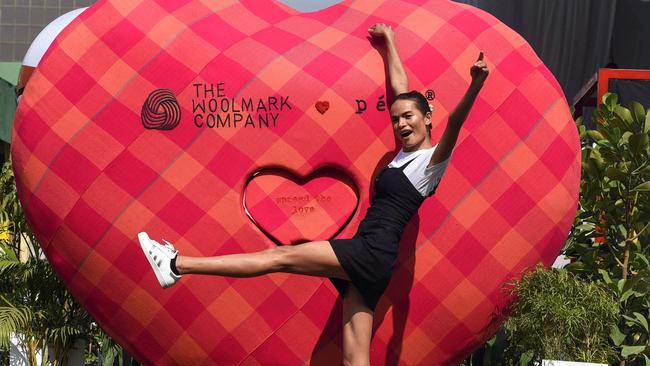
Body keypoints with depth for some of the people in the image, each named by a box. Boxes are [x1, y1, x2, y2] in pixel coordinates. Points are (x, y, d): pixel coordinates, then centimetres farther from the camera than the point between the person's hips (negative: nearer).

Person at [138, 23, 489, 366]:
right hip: (367, 259, 9)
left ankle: (177, 265, -9)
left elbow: (454, 124, -22)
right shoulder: (406, 152, 20)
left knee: (281, 256, -10)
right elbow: (400, 88, 30)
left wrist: (474, 88, -41)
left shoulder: (433, 159, -2)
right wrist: (389, 40, 40)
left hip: (373, 252, -9)